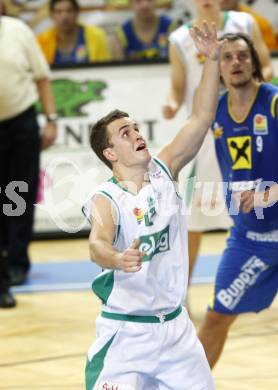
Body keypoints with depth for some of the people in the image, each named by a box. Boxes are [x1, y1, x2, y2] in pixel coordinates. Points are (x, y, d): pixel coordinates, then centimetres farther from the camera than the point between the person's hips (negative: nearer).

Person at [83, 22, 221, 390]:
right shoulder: (105, 201, -13)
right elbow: (98, 243, -33)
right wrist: (116, 259, -56)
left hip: (176, 326, 5)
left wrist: (212, 59, -13)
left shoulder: (163, 171, 1)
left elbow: (202, 118, -4)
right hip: (126, 333, -5)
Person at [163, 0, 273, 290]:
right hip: (206, 132, -2)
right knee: (193, 214, -4)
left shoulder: (244, 24, -1)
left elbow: (267, 68, 5)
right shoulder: (180, 40, -4)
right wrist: (173, 105, -20)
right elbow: (178, 89, 2)